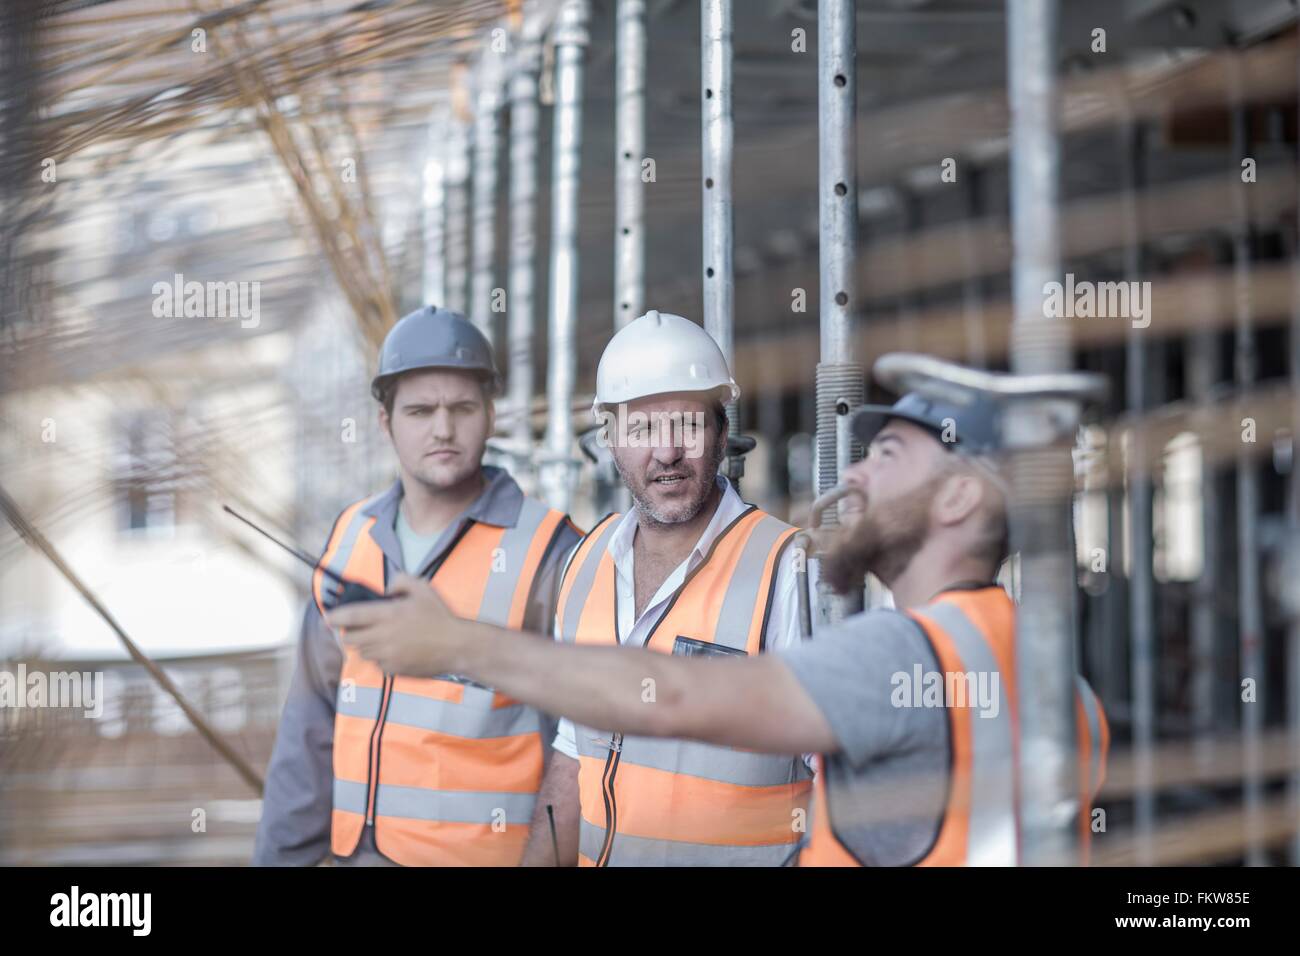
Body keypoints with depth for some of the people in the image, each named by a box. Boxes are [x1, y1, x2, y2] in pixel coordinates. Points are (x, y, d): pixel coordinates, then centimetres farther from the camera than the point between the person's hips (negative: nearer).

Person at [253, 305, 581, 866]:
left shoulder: (549, 555, -10)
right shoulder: (353, 541, 6)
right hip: (363, 850, 5)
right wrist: (279, 856, 6)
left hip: (484, 854, -5)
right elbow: (313, 728, 9)